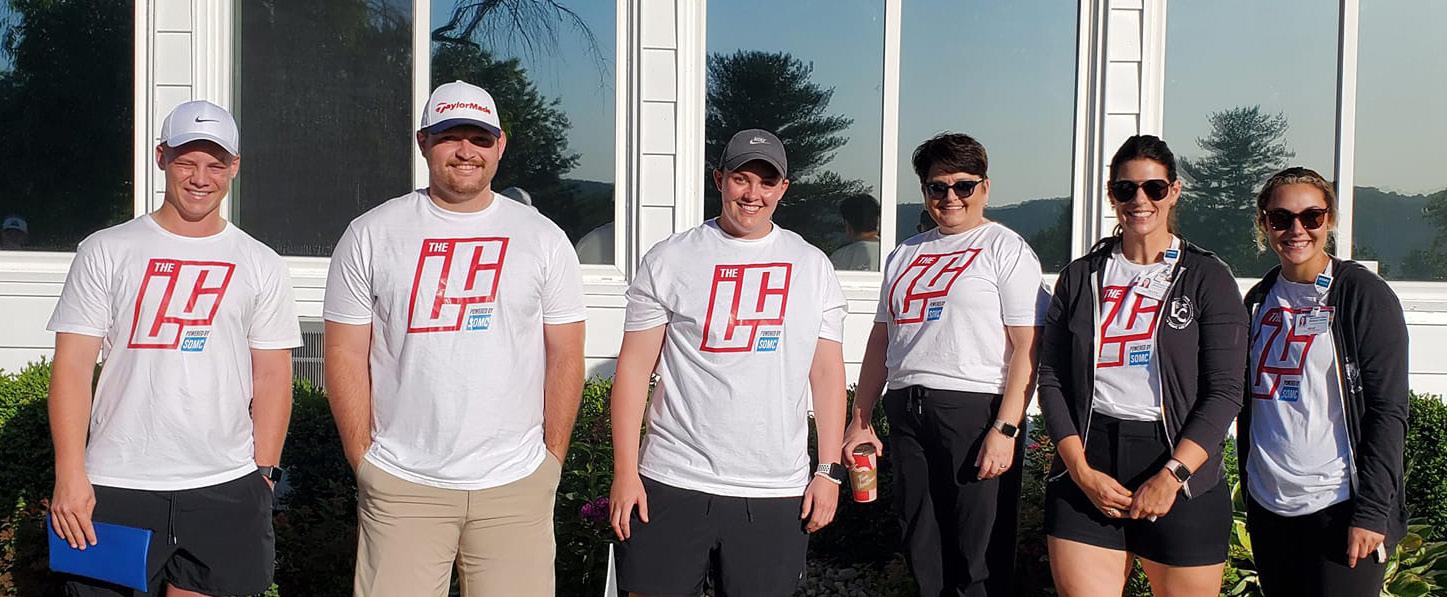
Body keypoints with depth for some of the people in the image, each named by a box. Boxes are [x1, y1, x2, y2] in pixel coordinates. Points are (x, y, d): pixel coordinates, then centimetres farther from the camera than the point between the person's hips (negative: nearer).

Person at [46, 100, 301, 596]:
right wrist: (70, 476, -7)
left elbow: (272, 377, 7)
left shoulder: (261, 266, 7)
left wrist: (264, 473, 2)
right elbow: (72, 367, 0)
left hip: (226, 488, 1)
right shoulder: (106, 252, 4)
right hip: (116, 485, -1)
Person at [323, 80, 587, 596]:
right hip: (400, 486, 0)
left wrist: (553, 459, 2)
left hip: (516, 486, 1)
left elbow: (564, 356, 5)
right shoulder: (370, 235, 3)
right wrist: (363, 459, 0)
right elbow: (346, 355, 3)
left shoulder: (543, 239, 4)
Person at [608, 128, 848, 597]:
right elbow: (634, 367, 0)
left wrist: (829, 470, 3)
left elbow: (827, 372, 9)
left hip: (778, 491, 2)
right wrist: (625, 473, -5)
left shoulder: (813, 266, 8)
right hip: (673, 483, -1)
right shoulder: (669, 260, 1)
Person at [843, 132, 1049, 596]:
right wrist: (859, 420, 16)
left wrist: (1005, 430, -16)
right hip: (907, 414, 6)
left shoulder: (1005, 249, 0)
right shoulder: (905, 254, 19)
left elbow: (1028, 347, -8)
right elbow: (880, 341, 21)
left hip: (977, 410, -5)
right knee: (922, 553, 10)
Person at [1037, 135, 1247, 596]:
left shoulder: (1207, 277, 3)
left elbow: (1224, 392, -3)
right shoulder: (1081, 277, 10)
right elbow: (1051, 379, 6)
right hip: (1085, 470, 2)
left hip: (1182, 479, -1)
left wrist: (1172, 475, -13)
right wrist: (1081, 470, -6)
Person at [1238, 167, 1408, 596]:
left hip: (1338, 509, -5)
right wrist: (1248, 494, 15)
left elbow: (1388, 412, -10)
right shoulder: (1260, 300, 10)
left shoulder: (1364, 295, -6)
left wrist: (1371, 512, -15)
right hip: (1267, 508, 5)